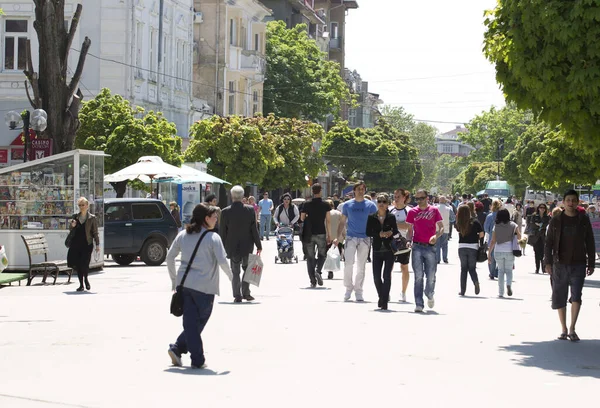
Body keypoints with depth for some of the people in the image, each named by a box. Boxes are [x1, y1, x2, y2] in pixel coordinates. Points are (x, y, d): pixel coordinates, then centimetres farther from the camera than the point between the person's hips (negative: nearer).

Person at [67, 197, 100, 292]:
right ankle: (81, 284, 16)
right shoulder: (75, 217, 11)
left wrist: (97, 245, -2)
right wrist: (72, 226, -4)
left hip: (86, 244, -3)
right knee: (77, 265, 2)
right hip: (75, 244, 3)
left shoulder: (92, 218, 3)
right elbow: (70, 230, 19)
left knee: (84, 264, -12)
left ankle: (86, 279, 18)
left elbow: (95, 233, 4)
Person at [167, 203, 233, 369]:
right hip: (204, 286, -5)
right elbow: (222, 260, -13)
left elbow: (170, 257, 11)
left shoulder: (183, 235, 9)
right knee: (200, 321, 9)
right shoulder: (213, 237, -7)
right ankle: (178, 348, 0)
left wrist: (174, 278, 19)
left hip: (184, 284, 5)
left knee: (190, 322, 6)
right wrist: (230, 275, 4)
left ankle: (197, 359, 3)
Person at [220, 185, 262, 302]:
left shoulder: (225, 212, -9)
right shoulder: (250, 210, -9)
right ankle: (246, 293, 13)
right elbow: (254, 229, -5)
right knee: (247, 268, 17)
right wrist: (258, 245, 3)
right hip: (247, 246, 0)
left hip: (232, 246, 0)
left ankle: (237, 296, 3)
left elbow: (222, 231, -4)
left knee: (235, 272, 7)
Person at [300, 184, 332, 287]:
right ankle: (318, 271, -11)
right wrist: (329, 235, 1)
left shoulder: (307, 205, -2)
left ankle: (312, 281, 3)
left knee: (310, 257, 7)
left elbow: (302, 218, 6)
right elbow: (328, 221, -4)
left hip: (309, 234, 1)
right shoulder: (325, 205, -3)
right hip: (321, 234, -1)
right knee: (322, 255, 16)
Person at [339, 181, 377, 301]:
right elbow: (342, 222, 11)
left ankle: (358, 291, 14)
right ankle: (348, 287, 4)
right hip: (350, 237, 0)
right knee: (348, 263, -13)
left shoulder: (370, 205, 3)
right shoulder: (347, 205, 6)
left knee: (361, 267, 5)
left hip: (365, 238, 0)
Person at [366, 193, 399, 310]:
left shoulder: (391, 217, 1)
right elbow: (368, 232, -2)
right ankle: (382, 296, 27)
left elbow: (396, 231, 7)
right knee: (376, 276, 2)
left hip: (389, 249, -1)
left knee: (387, 275, -7)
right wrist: (379, 234, -16)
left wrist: (391, 233, -14)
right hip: (377, 249, 2)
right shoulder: (371, 217, 3)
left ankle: (384, 300, 1)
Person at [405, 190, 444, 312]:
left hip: (430, 246, -1)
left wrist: (436, 236, -17)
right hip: (417, 247, 1)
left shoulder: (434, 210, 4)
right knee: (418, 276, -3)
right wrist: (408, 240, -5)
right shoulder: (412, 212, 8)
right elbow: (410, 230, 13)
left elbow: (441, 227, 3)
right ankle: (419, 304, -2)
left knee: (431, 276, 3)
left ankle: (430, 295, 33)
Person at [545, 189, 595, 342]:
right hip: (560, 265, 1)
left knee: (576, 296, -13)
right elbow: (548, 243, 4)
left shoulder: (583, 220, 4)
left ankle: (572, 329, -10)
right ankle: (564, 329, 17)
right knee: (559, 298, 6)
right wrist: (548, 262, -3)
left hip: (578, 265, -1)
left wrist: (591, 263, 6)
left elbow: (590, 243, 8)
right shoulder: (556, 220, 2)